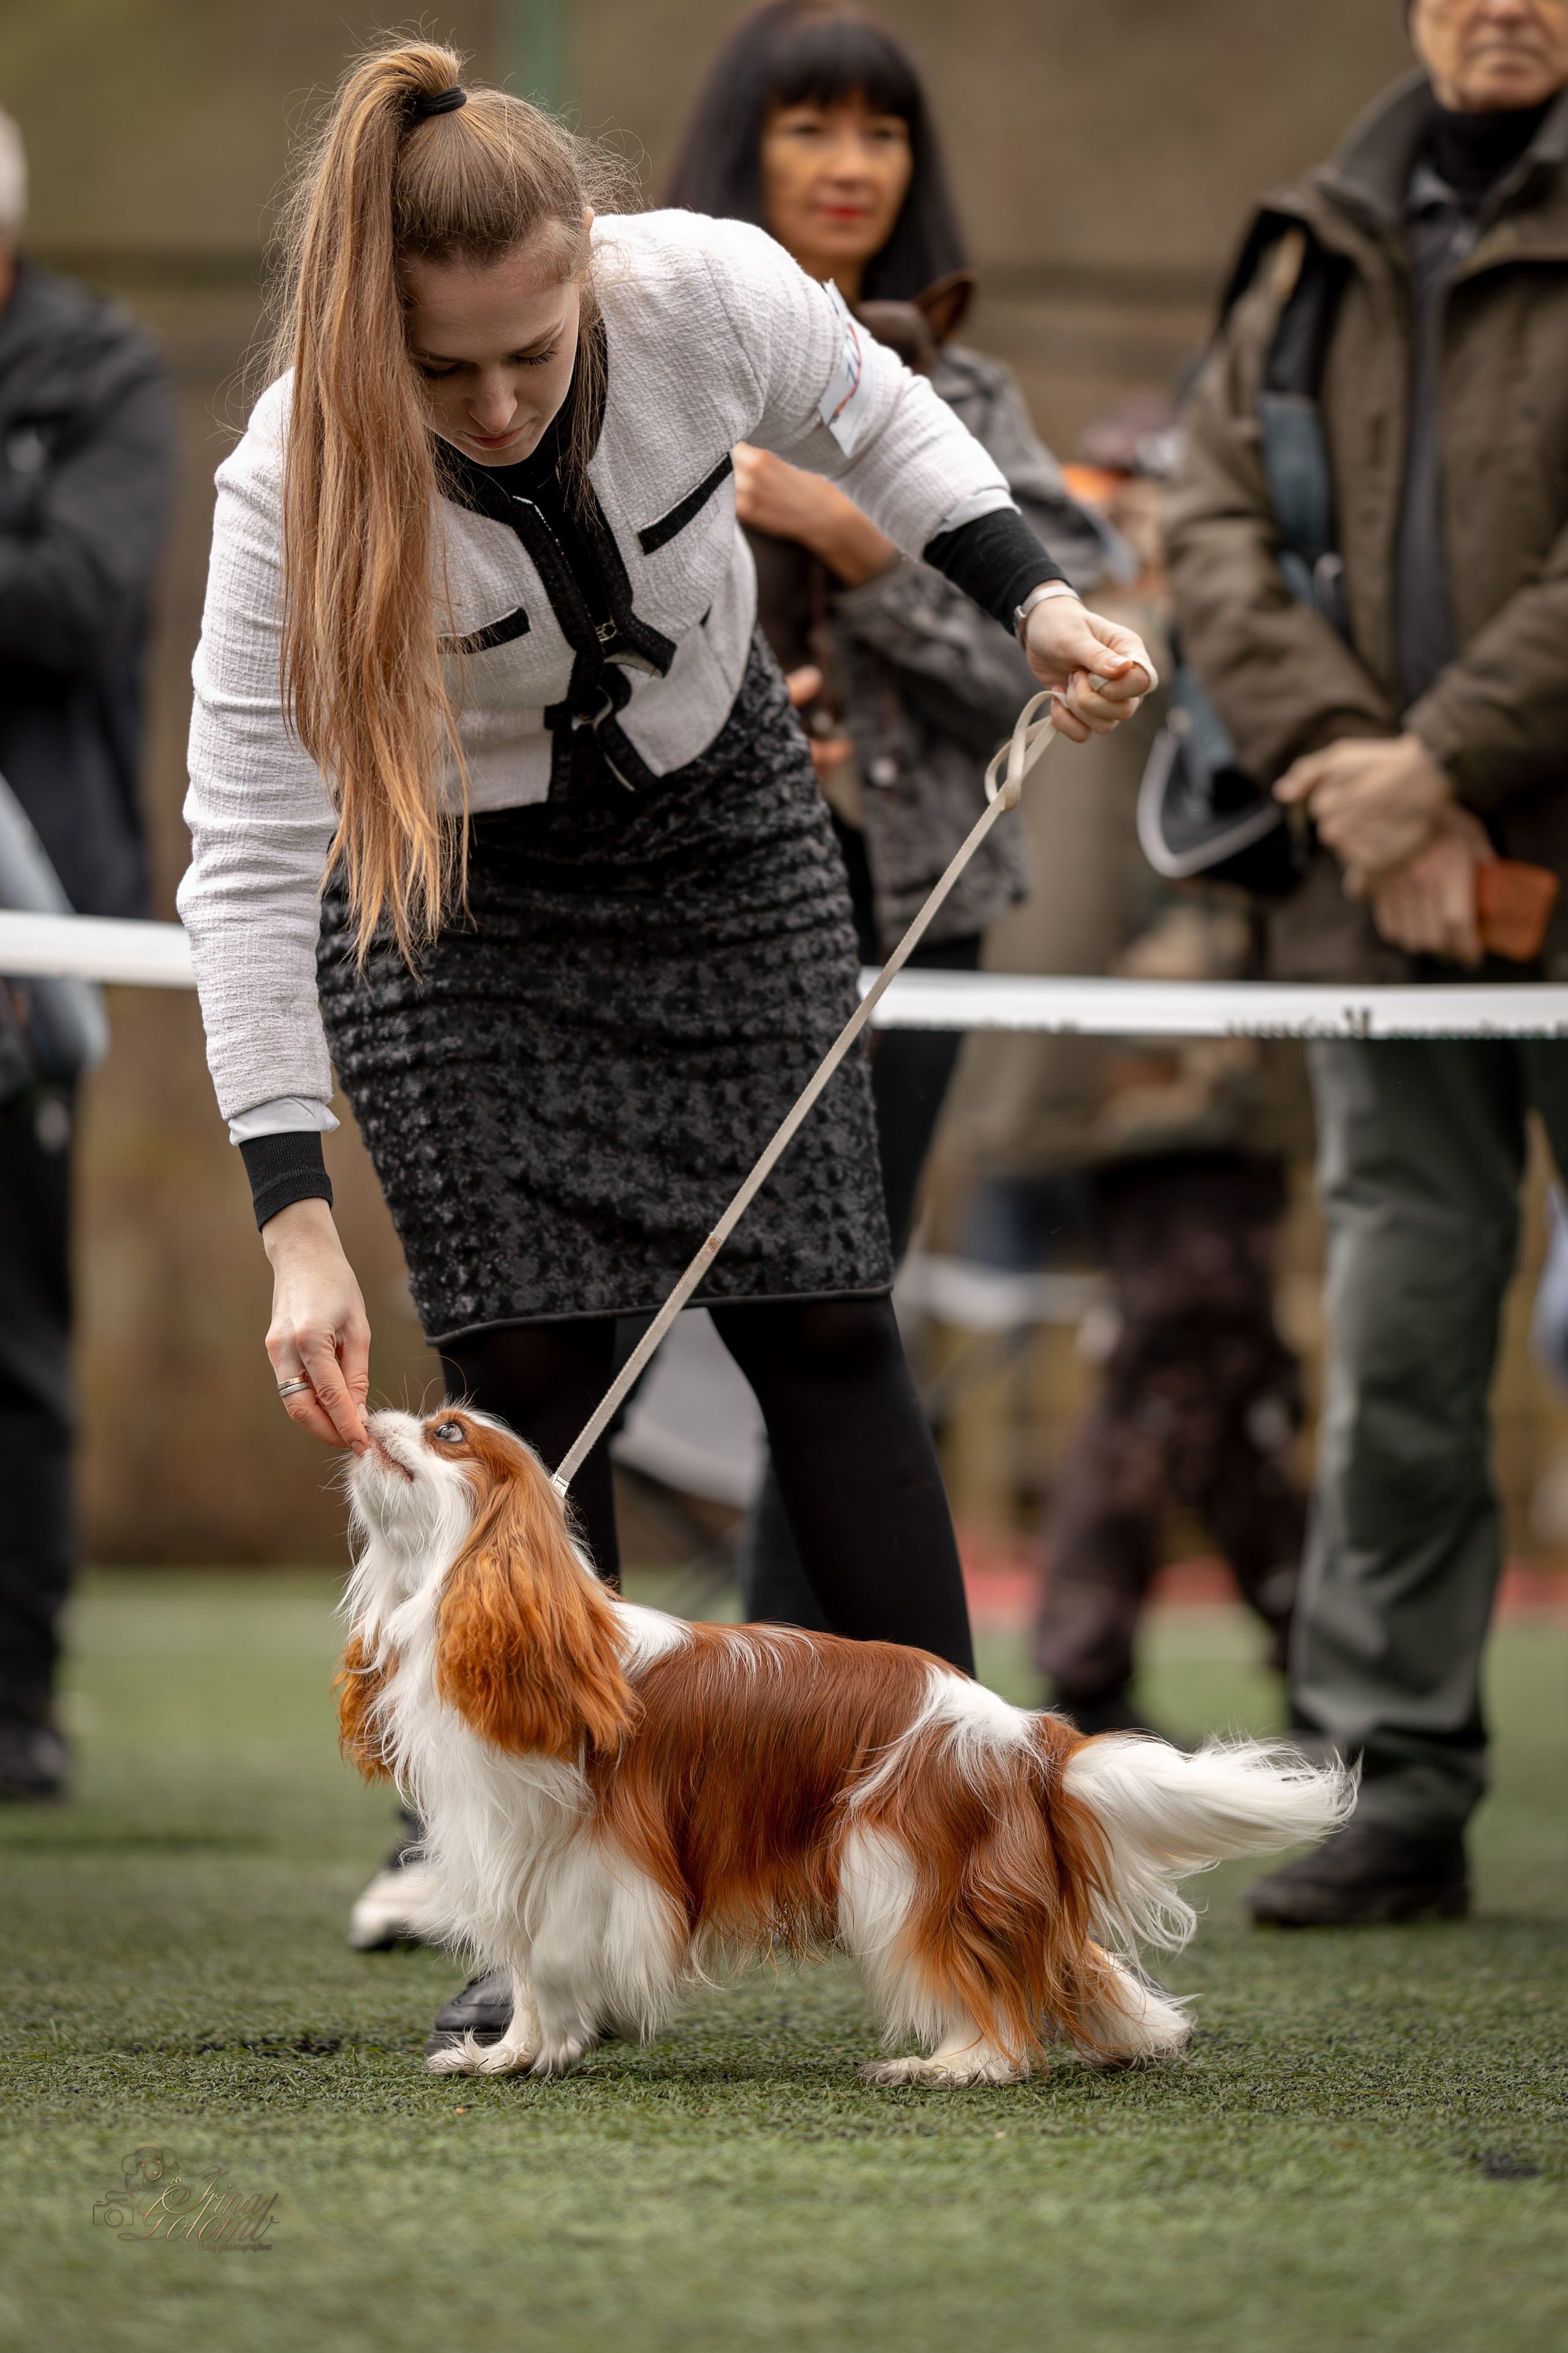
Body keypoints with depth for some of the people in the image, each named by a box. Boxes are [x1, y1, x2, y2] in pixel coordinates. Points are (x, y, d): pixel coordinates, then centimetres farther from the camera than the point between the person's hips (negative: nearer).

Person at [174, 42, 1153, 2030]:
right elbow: (250, 864, -29)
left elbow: (867, 417, 0)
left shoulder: (709, 295, -27)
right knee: (528, 1358, -9)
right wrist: (297, 1226, -34)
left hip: (722, 827, 2)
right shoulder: (294, 486, -32)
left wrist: (1033, 598, -11)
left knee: (822, 1314, -3)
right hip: (449, 883, -2)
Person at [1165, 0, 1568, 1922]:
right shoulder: (1320, 252, 13)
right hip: (1385, 900, 4)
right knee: (1396, 1348, 5)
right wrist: (1344, 767, -9)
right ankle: (1395, 1788, 10)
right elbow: (1218, 532, 5)